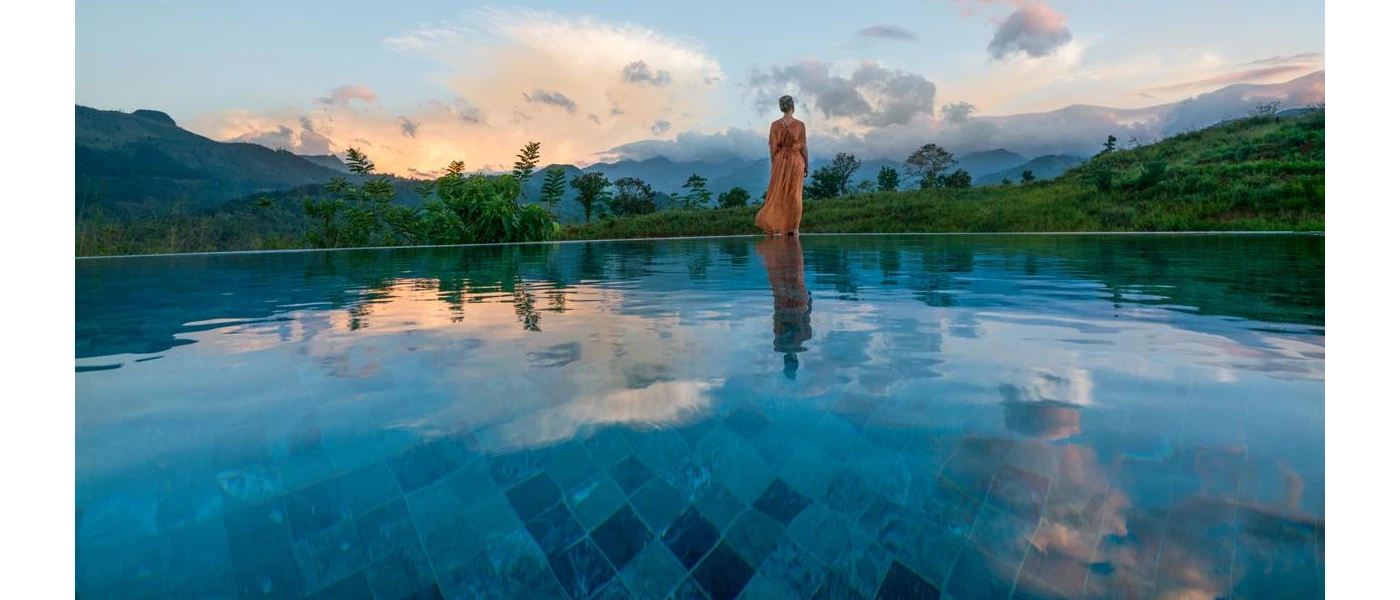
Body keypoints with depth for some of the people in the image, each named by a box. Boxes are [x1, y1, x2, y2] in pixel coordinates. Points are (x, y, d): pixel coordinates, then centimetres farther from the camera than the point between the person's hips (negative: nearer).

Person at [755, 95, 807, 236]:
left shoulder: (775, 125, -5)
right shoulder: (800, 125, -6)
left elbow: (773, 148, -3)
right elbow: (803, 147, -4)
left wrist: (774, 164, 8)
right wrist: (806, 166, 6)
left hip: (780, 161, 1)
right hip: (796, 162, 0)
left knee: (777, 194, 9)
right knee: (795, 195, 6)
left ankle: (773, 225, 4)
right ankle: (793, 228, 8)